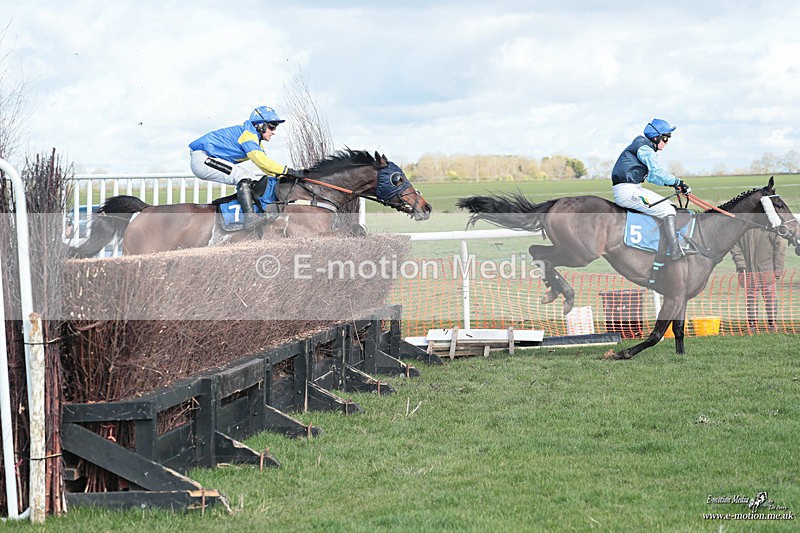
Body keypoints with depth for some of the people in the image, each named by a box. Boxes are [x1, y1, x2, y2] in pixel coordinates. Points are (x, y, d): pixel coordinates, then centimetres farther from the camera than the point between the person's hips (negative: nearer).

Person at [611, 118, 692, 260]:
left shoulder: (646, 149, 22)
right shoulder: (645, 149, -11)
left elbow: (651, 177, 26)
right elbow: (658, 172, -21)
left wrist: (671, 183, 15)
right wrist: (678, 182, -14)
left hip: (634, 189, 11)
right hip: (628, 192, -11)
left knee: (668, 206, 15)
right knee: (667, 210, -15)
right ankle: (676, 252, -19)